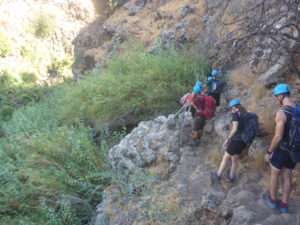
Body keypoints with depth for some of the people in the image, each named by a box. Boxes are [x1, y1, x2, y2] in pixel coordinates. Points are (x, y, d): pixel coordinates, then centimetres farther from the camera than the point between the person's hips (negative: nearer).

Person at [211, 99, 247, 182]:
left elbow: (235, 129, -19)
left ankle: (218, 175, 20)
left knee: (225, 158, 8)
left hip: (236, 140, -7)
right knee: (234, 159, 21)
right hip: (243, 142, 7)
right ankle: (231, 176, 33)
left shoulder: (236, 114, -12)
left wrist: (228, 139, -8)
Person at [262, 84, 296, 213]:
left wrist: (269, 152, -14)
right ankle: (284, 205, 29)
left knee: (274, 174, 15)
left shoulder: (281, 113, -26)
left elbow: (278, 137, -26)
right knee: (287, 176, 18)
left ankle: (273, 201, 30)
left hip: (281, 149, -6)